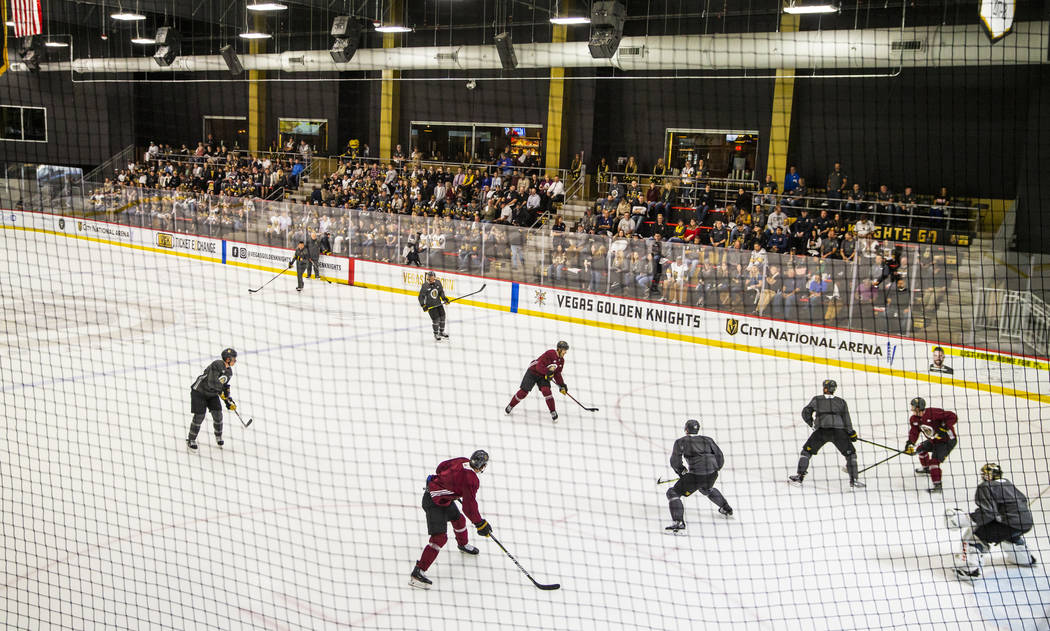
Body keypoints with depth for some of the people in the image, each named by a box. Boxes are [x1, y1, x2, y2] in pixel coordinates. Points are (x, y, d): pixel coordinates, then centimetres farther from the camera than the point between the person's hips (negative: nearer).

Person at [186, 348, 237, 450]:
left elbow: (224, 386, 13)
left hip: (212, 394, 7)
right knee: (199, 416, -8)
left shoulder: (229, 371, 2)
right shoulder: (217, 365, -26)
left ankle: (218, 436, 23)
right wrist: (221, 392, -21)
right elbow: (212, 382, -32)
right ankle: (191, 439, 9)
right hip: (199, 392, -7)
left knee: (217, 414, -1)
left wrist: (228, 401, 8)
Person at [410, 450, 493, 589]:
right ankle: (417, 573, -15)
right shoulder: (472, 480, -25)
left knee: (459, 519, 27)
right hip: (434, 502, -10)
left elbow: (441, 467, 13)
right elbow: (469, 506, -22)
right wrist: (480, 524, -9)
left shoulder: (462, 461, -3)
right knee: (439, 538, -13)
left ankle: (463, 545, 56)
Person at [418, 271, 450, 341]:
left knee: (442, 317, 10)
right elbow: (421, 296, -12)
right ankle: (436, 334, 11)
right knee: (436, 319, -9)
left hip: (438, 303, 5)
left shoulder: (438, 283, -3)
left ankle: (441, 332, 31)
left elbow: (441, 292, 10)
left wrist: (444, 298, -1)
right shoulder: (425, 286, -17)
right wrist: (423, 305, -20)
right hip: (430, 305, -5)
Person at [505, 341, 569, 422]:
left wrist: (562, 385, 1)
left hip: (544, 376, 5)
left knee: (546, 390, -19)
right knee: (524, 391, -7)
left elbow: (557, 374, 8)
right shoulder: (550, 354, -27)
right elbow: (539, 366, -29)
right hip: (533, 372, -5)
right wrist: (548, 372, -35)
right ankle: (510, 406, 13)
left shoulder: (561, 360, -2)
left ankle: (553, 412, -9)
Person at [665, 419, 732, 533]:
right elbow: (720, 458, 16)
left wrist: (682, 472, 15)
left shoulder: (681, 441, 7)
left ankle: (678, 522, -12)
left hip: (696, 475, -6)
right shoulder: (707, 440, 18)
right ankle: (726, 509, 52)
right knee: (707, 489, 40)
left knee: (673, 493, 5)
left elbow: (675, 461, -1)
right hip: (712, 475, 6)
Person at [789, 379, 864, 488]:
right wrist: (851, 433, 15)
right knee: (850, 453, 15)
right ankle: (854, 480, 7)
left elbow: (806, 413, 16)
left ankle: (799, 477, 8)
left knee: (807, 451, 14)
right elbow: (846, 419, 9)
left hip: (821, 431, 0)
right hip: (839, 432, 0)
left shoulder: (816, 400, 14)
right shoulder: (841, 402, 14)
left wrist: (812, 423, 31)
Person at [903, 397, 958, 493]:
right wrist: (910, 444, -18)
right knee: (921, 449, 22)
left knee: (934, 460, -19)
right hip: (934, 441, 9)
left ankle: (937, 485, -17)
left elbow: (952, 417, -29)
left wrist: (943, 429, -33)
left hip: (947, 440, -9)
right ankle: (926, 468, 48)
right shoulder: (914, 419, -2)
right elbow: (914, 432, -1)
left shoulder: (933, 413, -29)